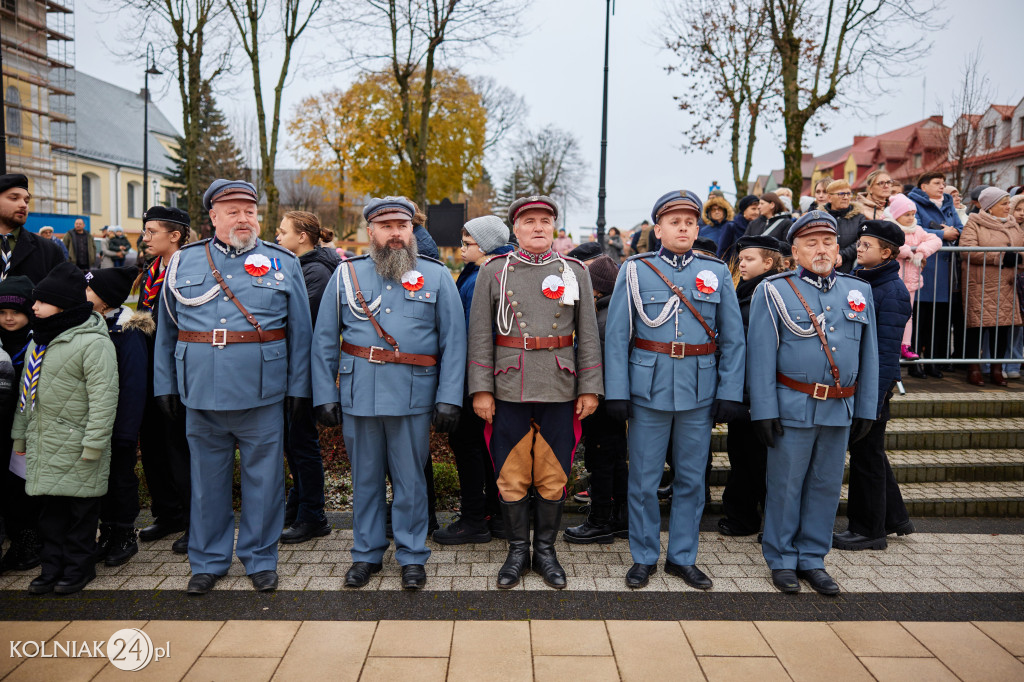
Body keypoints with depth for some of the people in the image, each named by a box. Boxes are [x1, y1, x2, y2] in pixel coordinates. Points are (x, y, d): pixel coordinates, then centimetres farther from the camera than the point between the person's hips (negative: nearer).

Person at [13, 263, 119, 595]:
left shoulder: (93, 342, -14)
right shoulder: (39, 340, 13)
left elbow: (103, 396, -18)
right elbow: (27, 390, 21)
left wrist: (94, 443, -19)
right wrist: (20, 434, 21)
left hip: (76, 445, -7)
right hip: (42, 443, 8)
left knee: (80, 510, 4)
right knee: (49, 508, 14)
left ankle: (79, 567, 18)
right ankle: (52, 567, 25)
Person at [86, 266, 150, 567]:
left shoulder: (129, 331, -15)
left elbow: (134, 384, -17)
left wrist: (126, 428, -19)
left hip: (120, 421, -6)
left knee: (122, 476, 5)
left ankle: (125, 537, 19)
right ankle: (108, 534, 26)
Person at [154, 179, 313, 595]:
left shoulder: (283, 263, 3)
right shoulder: (183, 263, 8)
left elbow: (300, 332, 3)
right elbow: (167, 331, 11)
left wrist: (298, 386, 0)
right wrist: (165, 385, 7)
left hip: (263, 394, -1)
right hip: (202, 393, 2)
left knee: (263, 478, 7)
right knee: (208, 478, 12)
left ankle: (260, 558, 24)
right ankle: (208, 560, 28)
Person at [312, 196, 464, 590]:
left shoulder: (437, 276, 4)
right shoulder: (346, 275, 7)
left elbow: (453, 342, -1)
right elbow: (324, 341, 7)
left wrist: (449, 397, -9)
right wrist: (325, 395, 0)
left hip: (413, 396, -1)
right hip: (358, 395, 2)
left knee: (410, 480, 7)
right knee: (365, 478, 12)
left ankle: (412, 557, 23)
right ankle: (366, 554, 28)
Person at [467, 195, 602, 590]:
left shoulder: (575, 272, 6)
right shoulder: (493, 272, 4)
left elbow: (588, 335, 6)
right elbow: (481, 335, 2)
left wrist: (590, 388, 1)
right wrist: (480, 389, -4)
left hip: (559, 392, 1)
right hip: (509, 391, 0)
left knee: (553, 477, 8)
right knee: (511, 478, 6)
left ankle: (545, 550, 25)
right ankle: (517, 551, 23)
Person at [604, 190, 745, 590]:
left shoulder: (717, 273, 7)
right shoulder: (635, 271, 2)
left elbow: (732, 339, 6)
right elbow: (616, 336, -1)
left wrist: (730, 392, -2)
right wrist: (617, 392, -7)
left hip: (699, 393, 2)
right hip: (649, 390, -2)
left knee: (691, 480, 11)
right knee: (644, 481, 6)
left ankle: (682, 557, 26)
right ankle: (644, 557, 22)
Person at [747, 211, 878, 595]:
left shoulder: (859, 292, 10)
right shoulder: (774, 291, -3)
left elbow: (868, 354, 13)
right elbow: (761, 355, -7)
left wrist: (866, 409, 9)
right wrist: (764, 410, -12)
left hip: (841, 409, 4)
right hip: (793, 408, -4)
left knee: (827, 486, 12)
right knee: (785, 486, 5)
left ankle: (812, 559, 27)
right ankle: (782, 560, 21)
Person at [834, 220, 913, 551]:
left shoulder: (893, 291, -15)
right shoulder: (857, 279, 10)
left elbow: (887, 350, -18)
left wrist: (875, 399, -20)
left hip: (873, 384, -9)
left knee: (866, 455, 2)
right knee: (868, 452, 18)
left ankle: (869, 530, 16)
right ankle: (894, 517, 34)